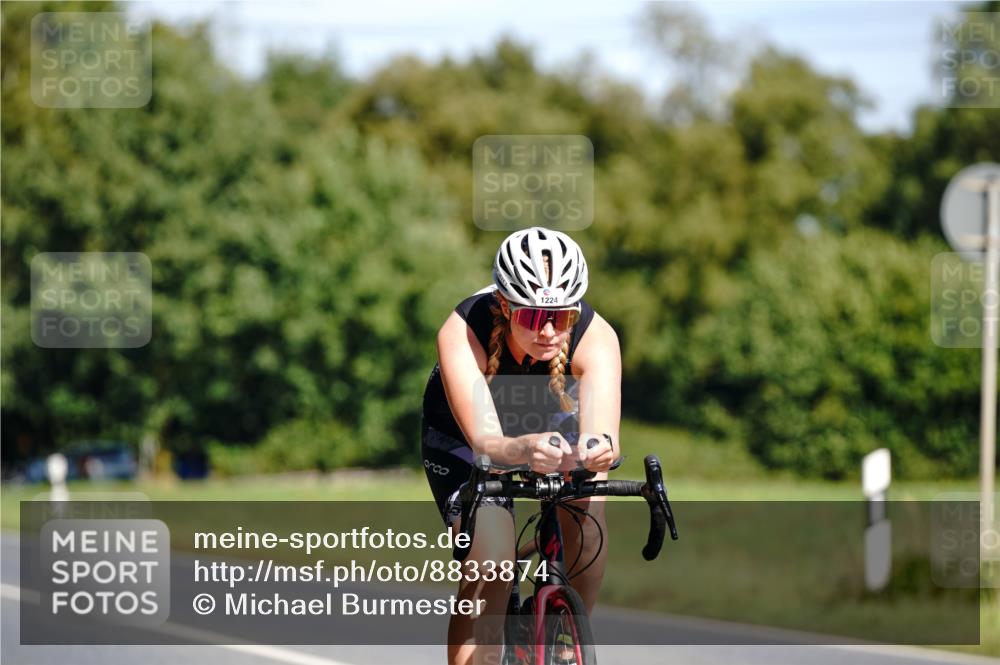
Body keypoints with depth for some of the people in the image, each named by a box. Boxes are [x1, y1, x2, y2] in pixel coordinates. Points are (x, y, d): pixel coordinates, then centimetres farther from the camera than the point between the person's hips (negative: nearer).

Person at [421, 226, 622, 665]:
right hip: (461, 436, -2)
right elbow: (484, 439, -48)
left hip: (552, 422, 2)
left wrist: (597, 450, -71)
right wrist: (523, 450, -71)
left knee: (586, 507, -27)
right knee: (490, 563, -24)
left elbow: (604, 435, -46)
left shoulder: (596, 337, -33)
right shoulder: (462, 333, -37)